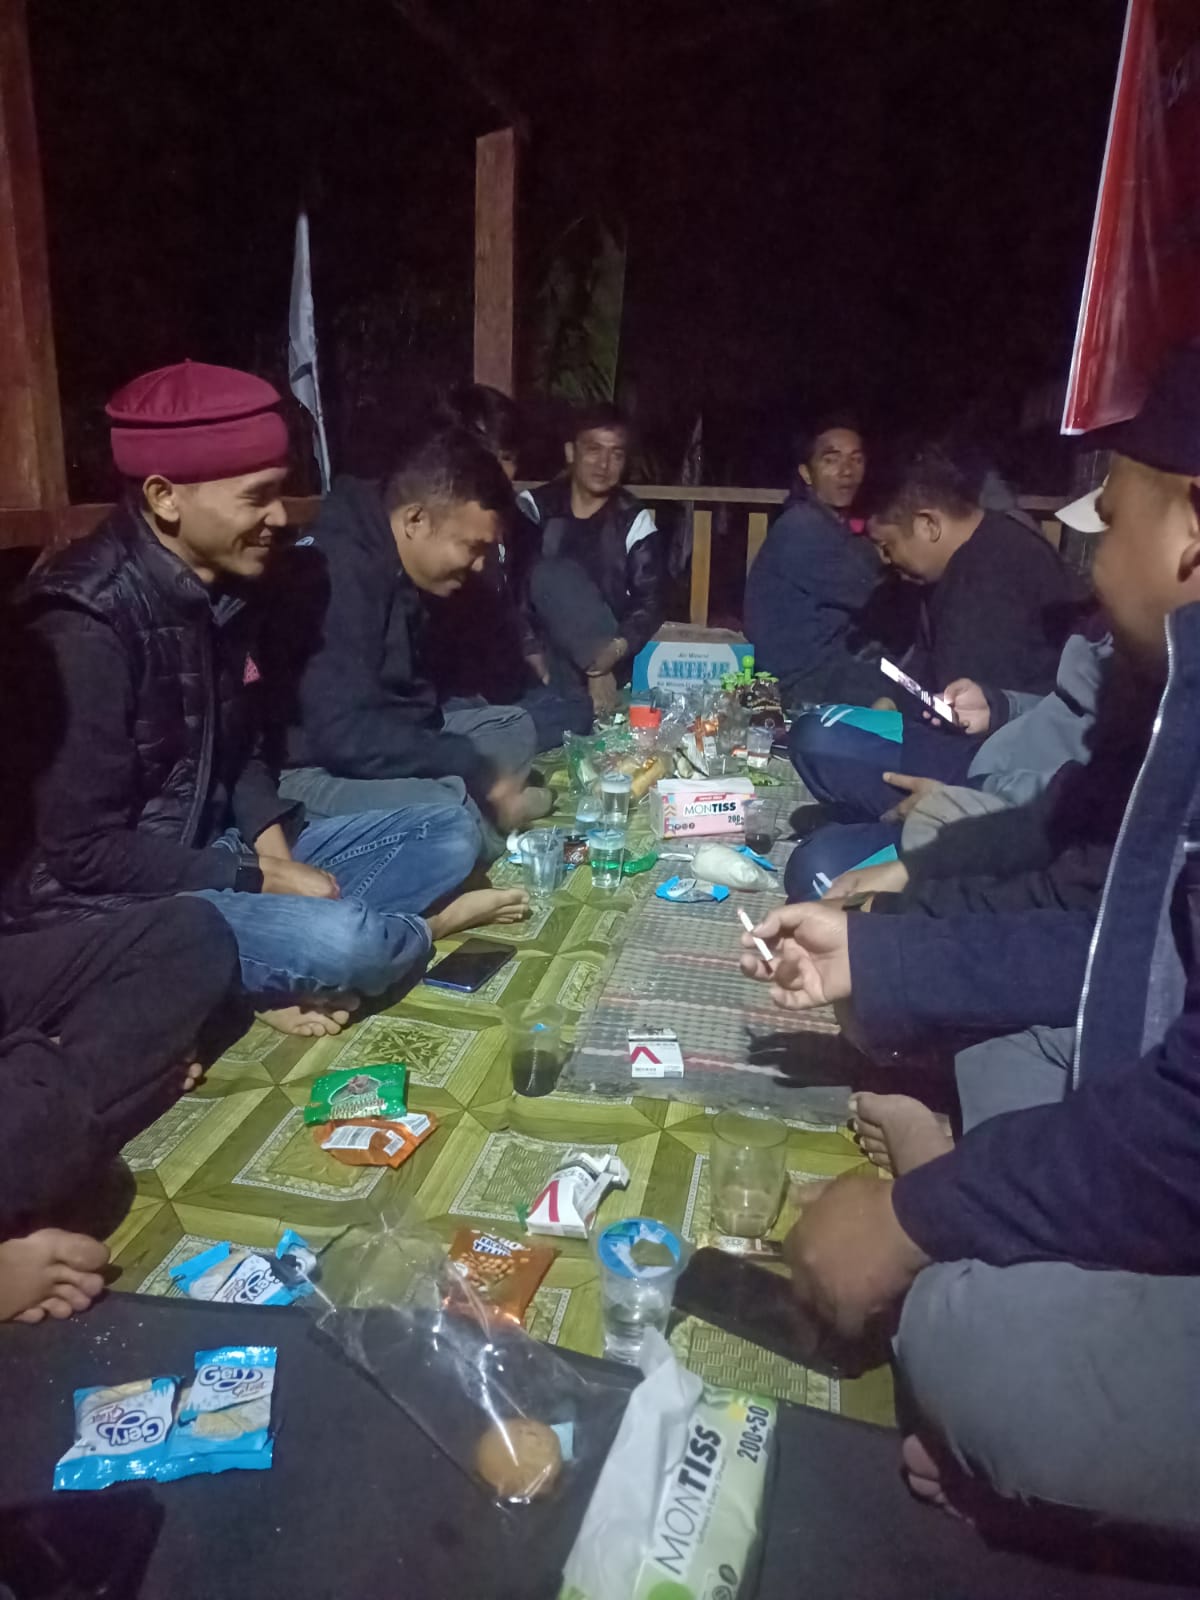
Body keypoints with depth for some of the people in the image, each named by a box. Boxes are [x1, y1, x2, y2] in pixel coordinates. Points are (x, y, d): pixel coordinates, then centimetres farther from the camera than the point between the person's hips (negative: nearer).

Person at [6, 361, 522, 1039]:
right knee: (343, 944, -33)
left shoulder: (220, 586, 3)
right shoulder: (88, 619, -23)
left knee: (450, 833, 4)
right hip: (109, 903, -8)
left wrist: (275, 852, -5)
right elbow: (84, 850, -22)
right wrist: (261, 879, -18)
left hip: (217, 853, 9)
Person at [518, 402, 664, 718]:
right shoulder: (534, 507, 4)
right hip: (541, 646, 2)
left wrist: (617, 648, -25)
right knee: (555, 575, -27)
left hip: (604, 653, -1)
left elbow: (651, 602, -5)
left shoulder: (634, 522, 3)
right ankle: (597, 671, -28)